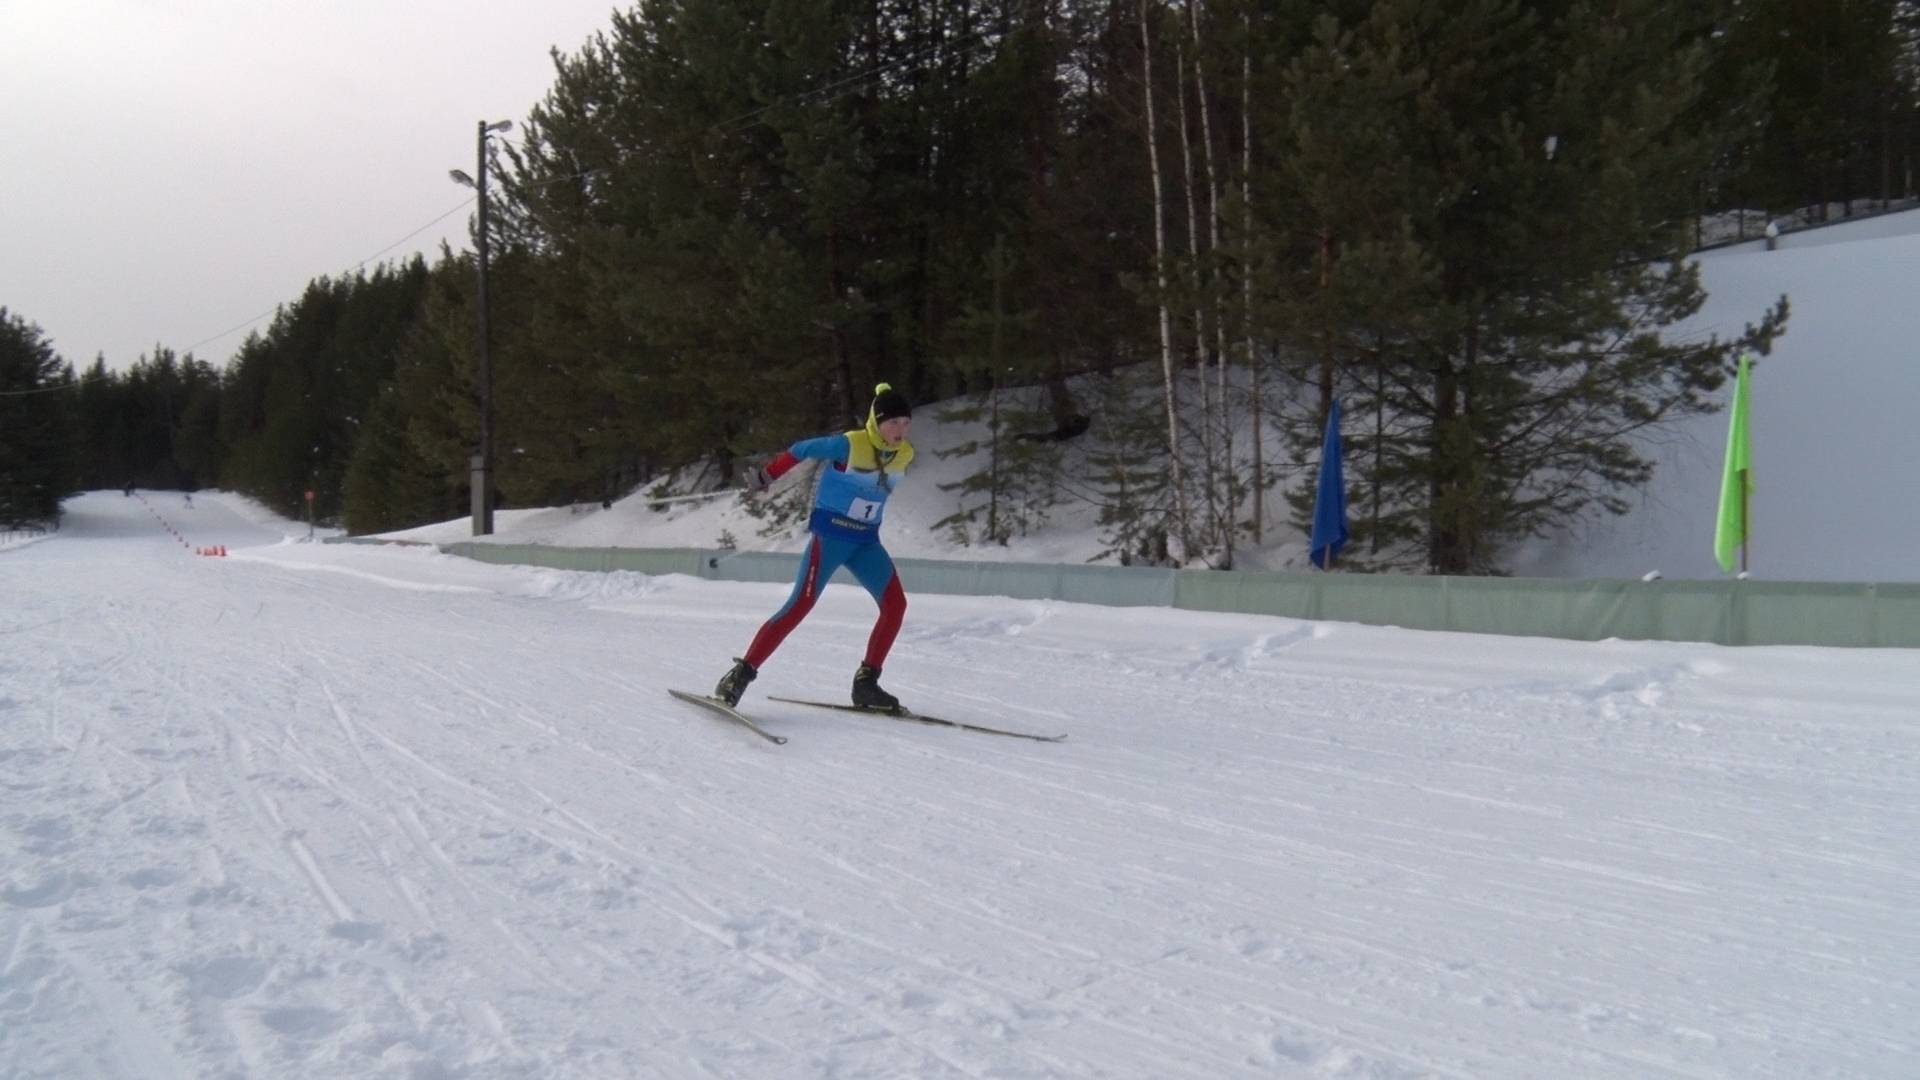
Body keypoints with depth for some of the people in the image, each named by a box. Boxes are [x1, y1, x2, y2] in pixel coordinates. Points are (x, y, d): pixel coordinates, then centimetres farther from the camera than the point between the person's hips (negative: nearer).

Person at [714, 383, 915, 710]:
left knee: (895, 603, -7)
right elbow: (801, 450, -4)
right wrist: (765, 477, 4)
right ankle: (741, 673, -11)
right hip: (829, 534, -6)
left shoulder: (904, 455, 1)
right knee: (801, 604, -16)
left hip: (866, 541, 6)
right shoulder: (849, 445, -17)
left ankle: (866, 683, 2)